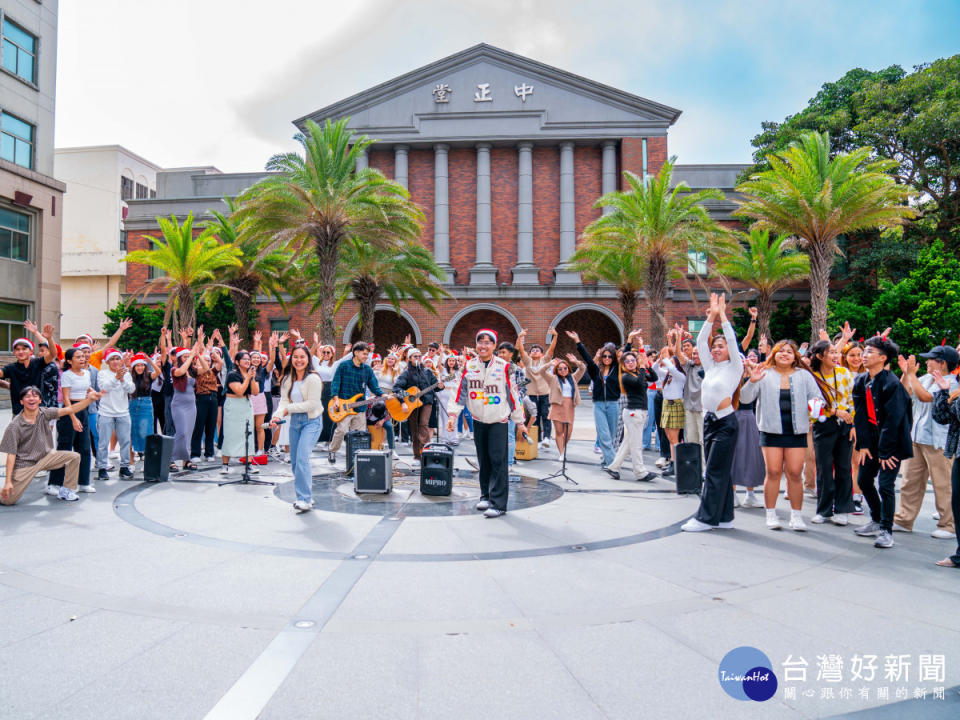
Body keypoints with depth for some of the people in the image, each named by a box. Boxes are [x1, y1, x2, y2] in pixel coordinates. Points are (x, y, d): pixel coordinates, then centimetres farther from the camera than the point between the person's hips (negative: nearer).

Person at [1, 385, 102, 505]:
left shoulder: (45, 413, -6)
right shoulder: (14, 426, -17)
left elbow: (69, 409, -17)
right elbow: (11, 454, -16)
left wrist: (89, 399, -32)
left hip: (45, 456, 4)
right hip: (24, 465, -4)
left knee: (74, 457, -10)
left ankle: (66, 491, 3)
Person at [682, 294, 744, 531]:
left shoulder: (734, 367, -4)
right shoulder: (710, 367, 11)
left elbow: (732, 340, -14)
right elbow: (701, 340, 8)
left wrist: (722, 315, -10)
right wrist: (711, 316, 3)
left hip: (725, 422, -7)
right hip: (709, 420, 7)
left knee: (715, 472, -5)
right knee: (719, 471, 10)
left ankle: (706, 518, -1)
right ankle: (724, 517, 17)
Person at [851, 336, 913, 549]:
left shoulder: (892, 383, -18)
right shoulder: (860, 382, 3)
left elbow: (893, 419, -18)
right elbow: (860, 415, 3)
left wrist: (885, 451, -17)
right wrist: (863, 445, -2)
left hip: (892, 442, -7)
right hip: (872, 439, 7)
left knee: (885, 485, -8)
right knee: (864, 481, 12)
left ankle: (886, 530, 5)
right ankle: (876, 522, 30)